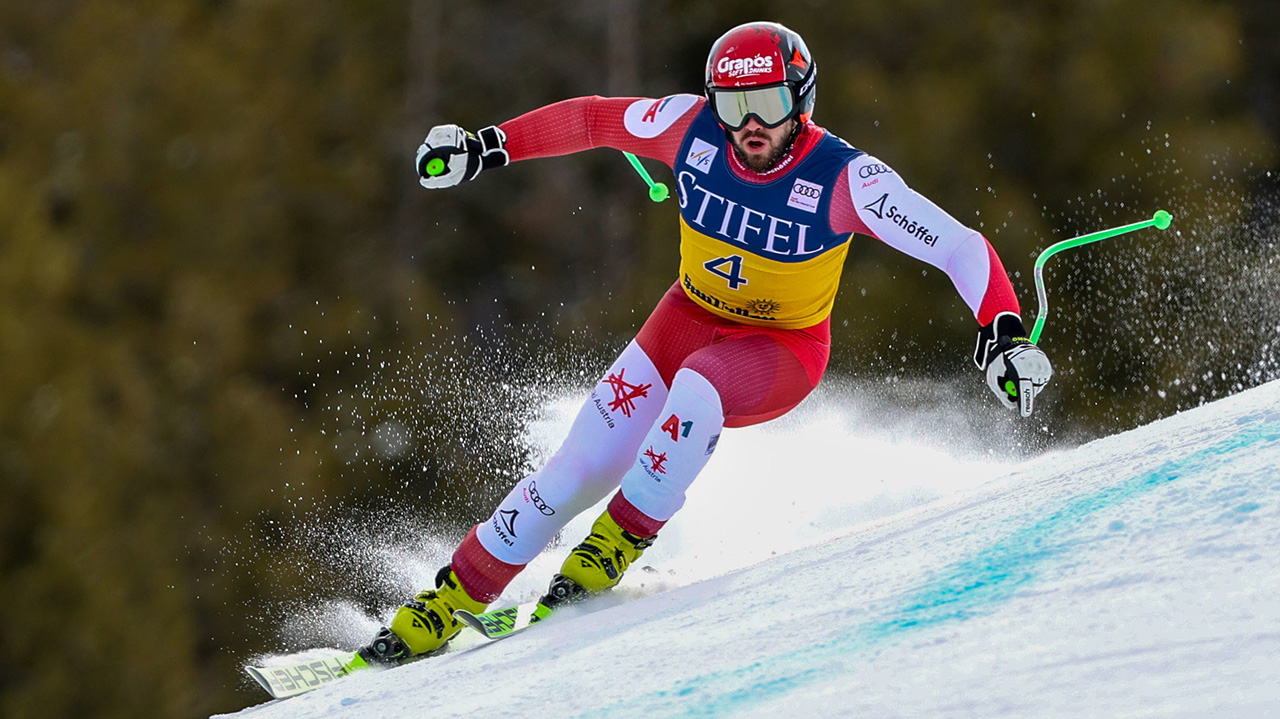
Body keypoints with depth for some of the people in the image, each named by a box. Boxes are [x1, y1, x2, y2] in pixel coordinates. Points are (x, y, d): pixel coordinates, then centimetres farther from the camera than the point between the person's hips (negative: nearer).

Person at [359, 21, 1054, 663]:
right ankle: (453, 596, 3)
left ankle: (623, 537, -16)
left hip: (783, 349, -3)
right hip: (694, 316, 3)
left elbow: (960, 247, -27)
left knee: (695, 390, -37)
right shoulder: (693, 129, -18)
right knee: (585, 463, -10)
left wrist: (1003, 334, -40)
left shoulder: (842, 179, -27)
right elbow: (590, 119, -1)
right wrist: (485, 148, -2)